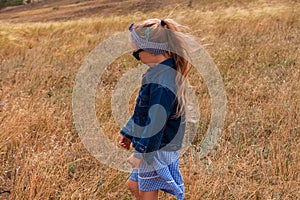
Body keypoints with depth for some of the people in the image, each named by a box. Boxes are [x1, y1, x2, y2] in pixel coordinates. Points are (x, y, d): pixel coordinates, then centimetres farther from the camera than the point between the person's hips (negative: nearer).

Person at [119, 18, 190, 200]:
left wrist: (142, 153, -21)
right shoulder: (162, 72, 5)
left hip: (156, 150, -10)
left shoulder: (161, 82, -27)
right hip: (150, 144, 10)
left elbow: (155, 122, -26)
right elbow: (144, 110, 16)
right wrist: (129, 132, 21)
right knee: (134, 185, 20)